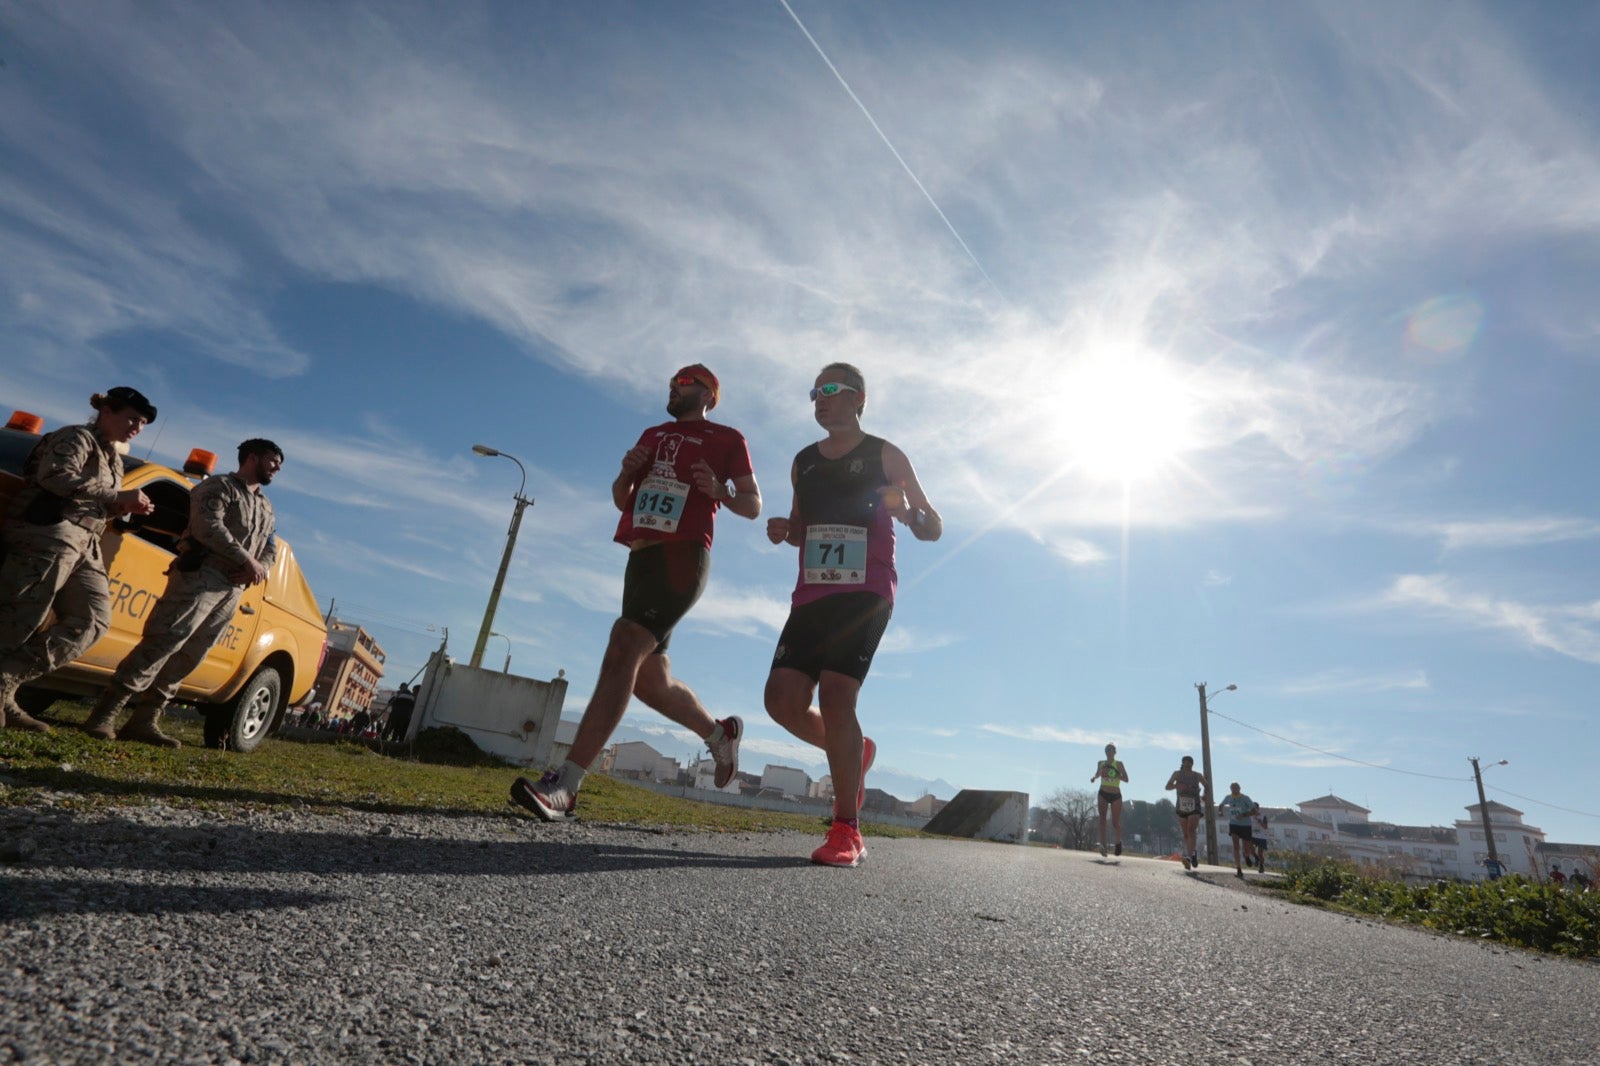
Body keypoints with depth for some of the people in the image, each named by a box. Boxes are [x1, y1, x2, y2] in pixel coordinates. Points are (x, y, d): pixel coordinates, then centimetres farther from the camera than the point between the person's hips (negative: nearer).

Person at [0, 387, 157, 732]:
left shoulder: (114, 457, 27)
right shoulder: (77, 437, 1)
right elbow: (57, 477, -17)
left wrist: (124, 508, 8)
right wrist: (117, 495, -16)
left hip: (84, 545, 9)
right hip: (50, 533, -9)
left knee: (93, 620, -3)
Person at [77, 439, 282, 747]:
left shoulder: (267, 509, 26)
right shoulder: (219, 486, 4)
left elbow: (271, 549, 21)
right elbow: (208, 526, -12)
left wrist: (260, 570, -2)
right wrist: (248, 561, -15)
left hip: (232, 591, 7)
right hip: (200, 575, -7)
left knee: (187, 658, 3)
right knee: (162, 643, -14)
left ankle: (144, 721, 6)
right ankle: (104, 714, -10)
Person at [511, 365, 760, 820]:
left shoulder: (727, 439, 9)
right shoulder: (653, 435, 25)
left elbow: (753, 505, 6)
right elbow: (621, 500, 24)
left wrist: (718, 490, -14)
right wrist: (627, 471, 2)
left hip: (682, 557, -7)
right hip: (641, 557, 8)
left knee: (622, 653, -22)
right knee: (650, 679, 10)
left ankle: (564, 786, -24)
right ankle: (720, 732, 33)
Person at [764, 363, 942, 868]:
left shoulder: (886, 457, 5)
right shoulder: (803, 462, 18)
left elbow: (934, 529, 7)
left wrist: (907, 513, -16)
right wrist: (783, 531, 3)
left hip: (865, 593, -5)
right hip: (811, 594, 5)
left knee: (835, 694, -19)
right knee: (783, 699, -6)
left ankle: (846, 831, -9)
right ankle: (853, 752, 23)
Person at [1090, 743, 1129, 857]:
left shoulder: (1118, 764, -6)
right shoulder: (1101, 763, 6)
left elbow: (1126, 779, -12)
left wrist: (1114, 774, -26)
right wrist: (1094, 778, 2)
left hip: (1116, 796, -2)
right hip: (1103, 794, 2)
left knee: (1115, 823, 5)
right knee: (1102, 819, -16)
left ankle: (1119, 841, 35)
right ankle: (1103, 845, -22)